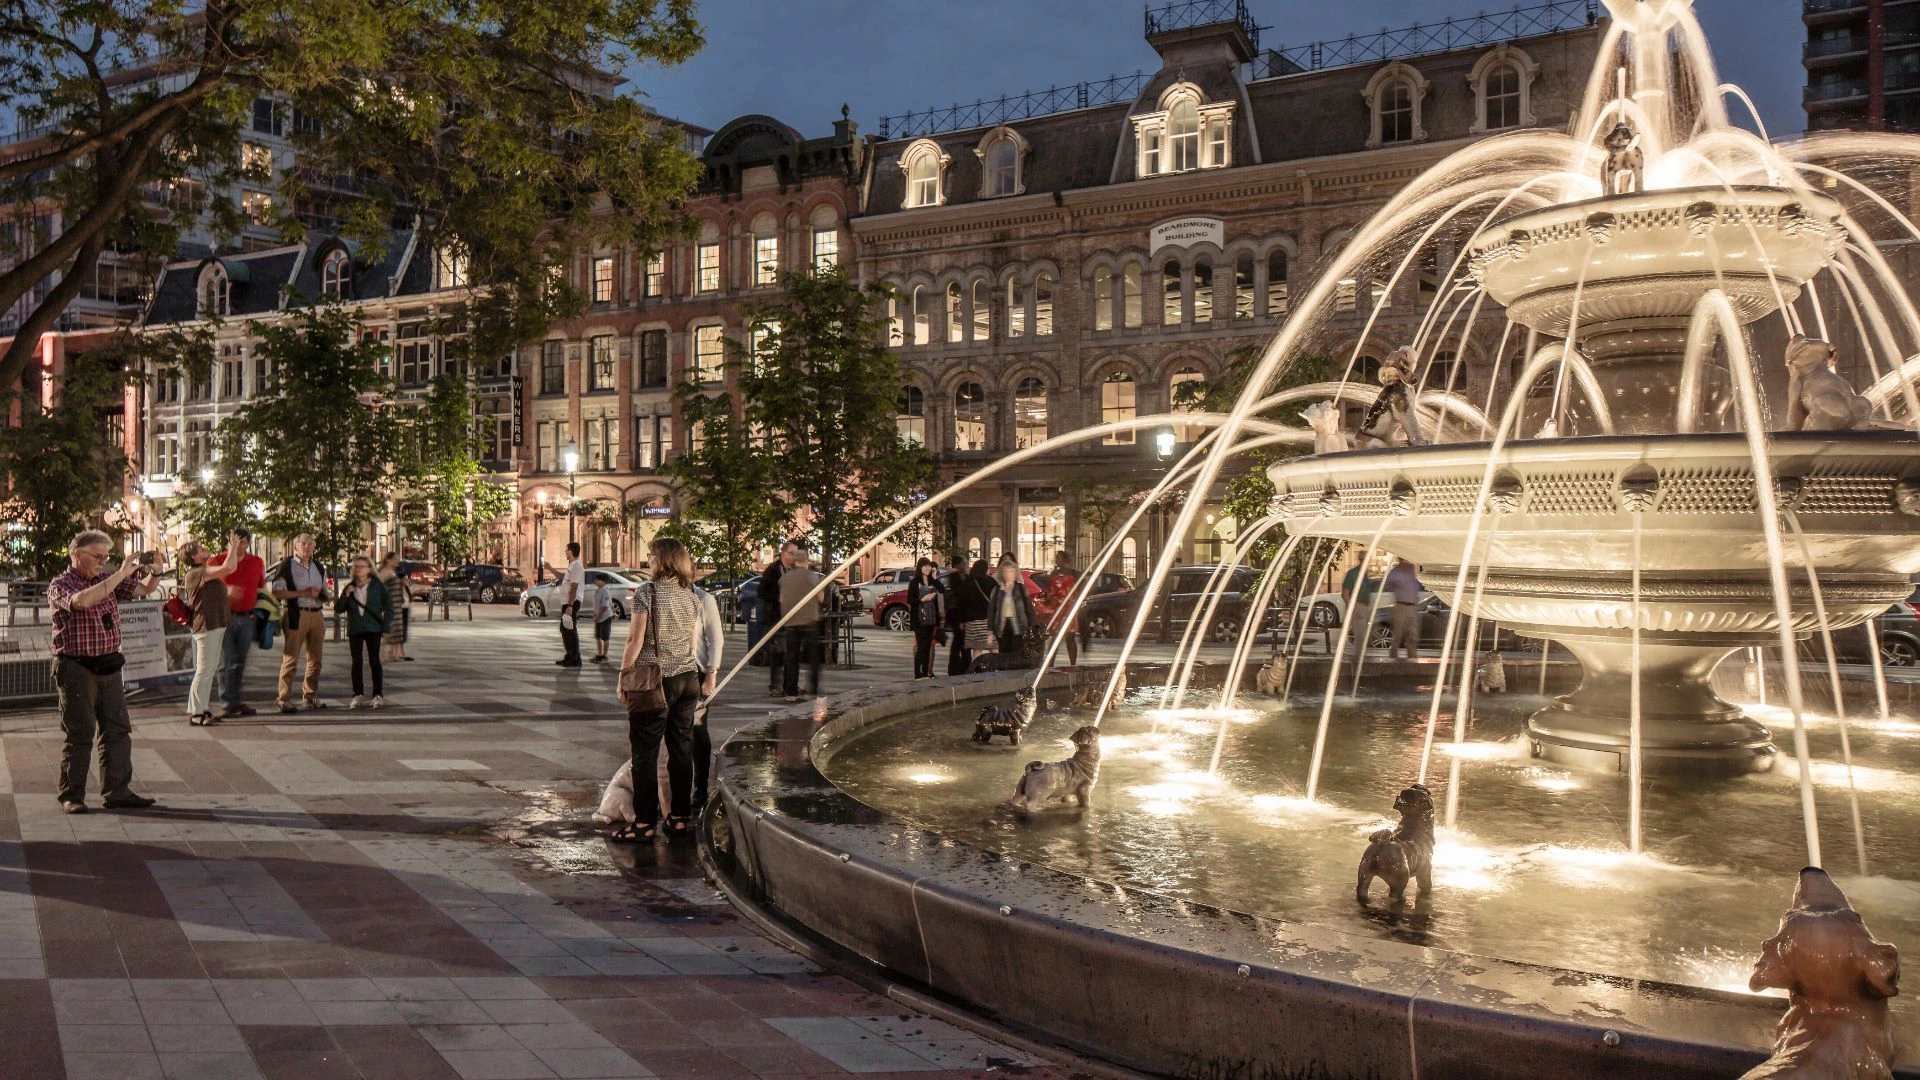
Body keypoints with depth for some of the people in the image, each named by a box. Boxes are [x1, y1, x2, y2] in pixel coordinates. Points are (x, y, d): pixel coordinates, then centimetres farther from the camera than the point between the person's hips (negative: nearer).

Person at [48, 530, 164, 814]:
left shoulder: (107, 580, 12)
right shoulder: (60, 585, -7)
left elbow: (144, 589, 14)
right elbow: (81, 601, -29)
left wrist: (154, 572, -10)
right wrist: (121, 574, -29)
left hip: (108, 667, 6)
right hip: (76, 668, -6)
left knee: (118, 730, 7)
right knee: (79, 734, -3)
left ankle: (117, 792, 13)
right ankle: (72, 796, 7)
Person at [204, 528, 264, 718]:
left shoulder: (257, 563, 10)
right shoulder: (216, 561, -1)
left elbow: (262, 588, 21)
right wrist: (225, 592, -19)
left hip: (248, 617, 4)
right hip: (225, 616, -4)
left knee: (240, 662, 8)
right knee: (226, 662, -4)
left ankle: (235, 700, 15)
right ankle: (228, 703, -1)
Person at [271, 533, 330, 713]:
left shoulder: (319, 567, 18)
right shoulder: (287, 565, -2)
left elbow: (326, 595, 23)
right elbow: (277, 592, -10)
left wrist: (318, 594, 0)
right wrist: (301, 593, -16)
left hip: (316, 615, 6)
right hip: (295, 615, -6)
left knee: (315, 659, 9)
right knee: (290, 658, -8)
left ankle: (310, 698, 18)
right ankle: (285, 700, -6)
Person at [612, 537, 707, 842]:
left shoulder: (647, 591, -10)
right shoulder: (691, 596, 8)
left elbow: (636, 640, -12)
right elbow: (694, 643, 11)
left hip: (656, 681, -6)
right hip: (688, 679, 6)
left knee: (645, 753, 0)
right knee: (681, 750, 10)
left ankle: (645, 822, 2)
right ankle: (679, 817, 15)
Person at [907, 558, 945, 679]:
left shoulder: (933, 582, 11)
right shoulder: (914, 583, -3)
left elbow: (943, 592, -5)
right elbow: (910, 601, -6)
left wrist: (935, 578, -8)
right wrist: (922, 600, -19)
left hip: (931, 619, 5)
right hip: (919, 619, -5)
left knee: (928, 646, 7)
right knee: (921, 646, -8)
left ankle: (926, 672, 12)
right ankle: (917, 673, -5)